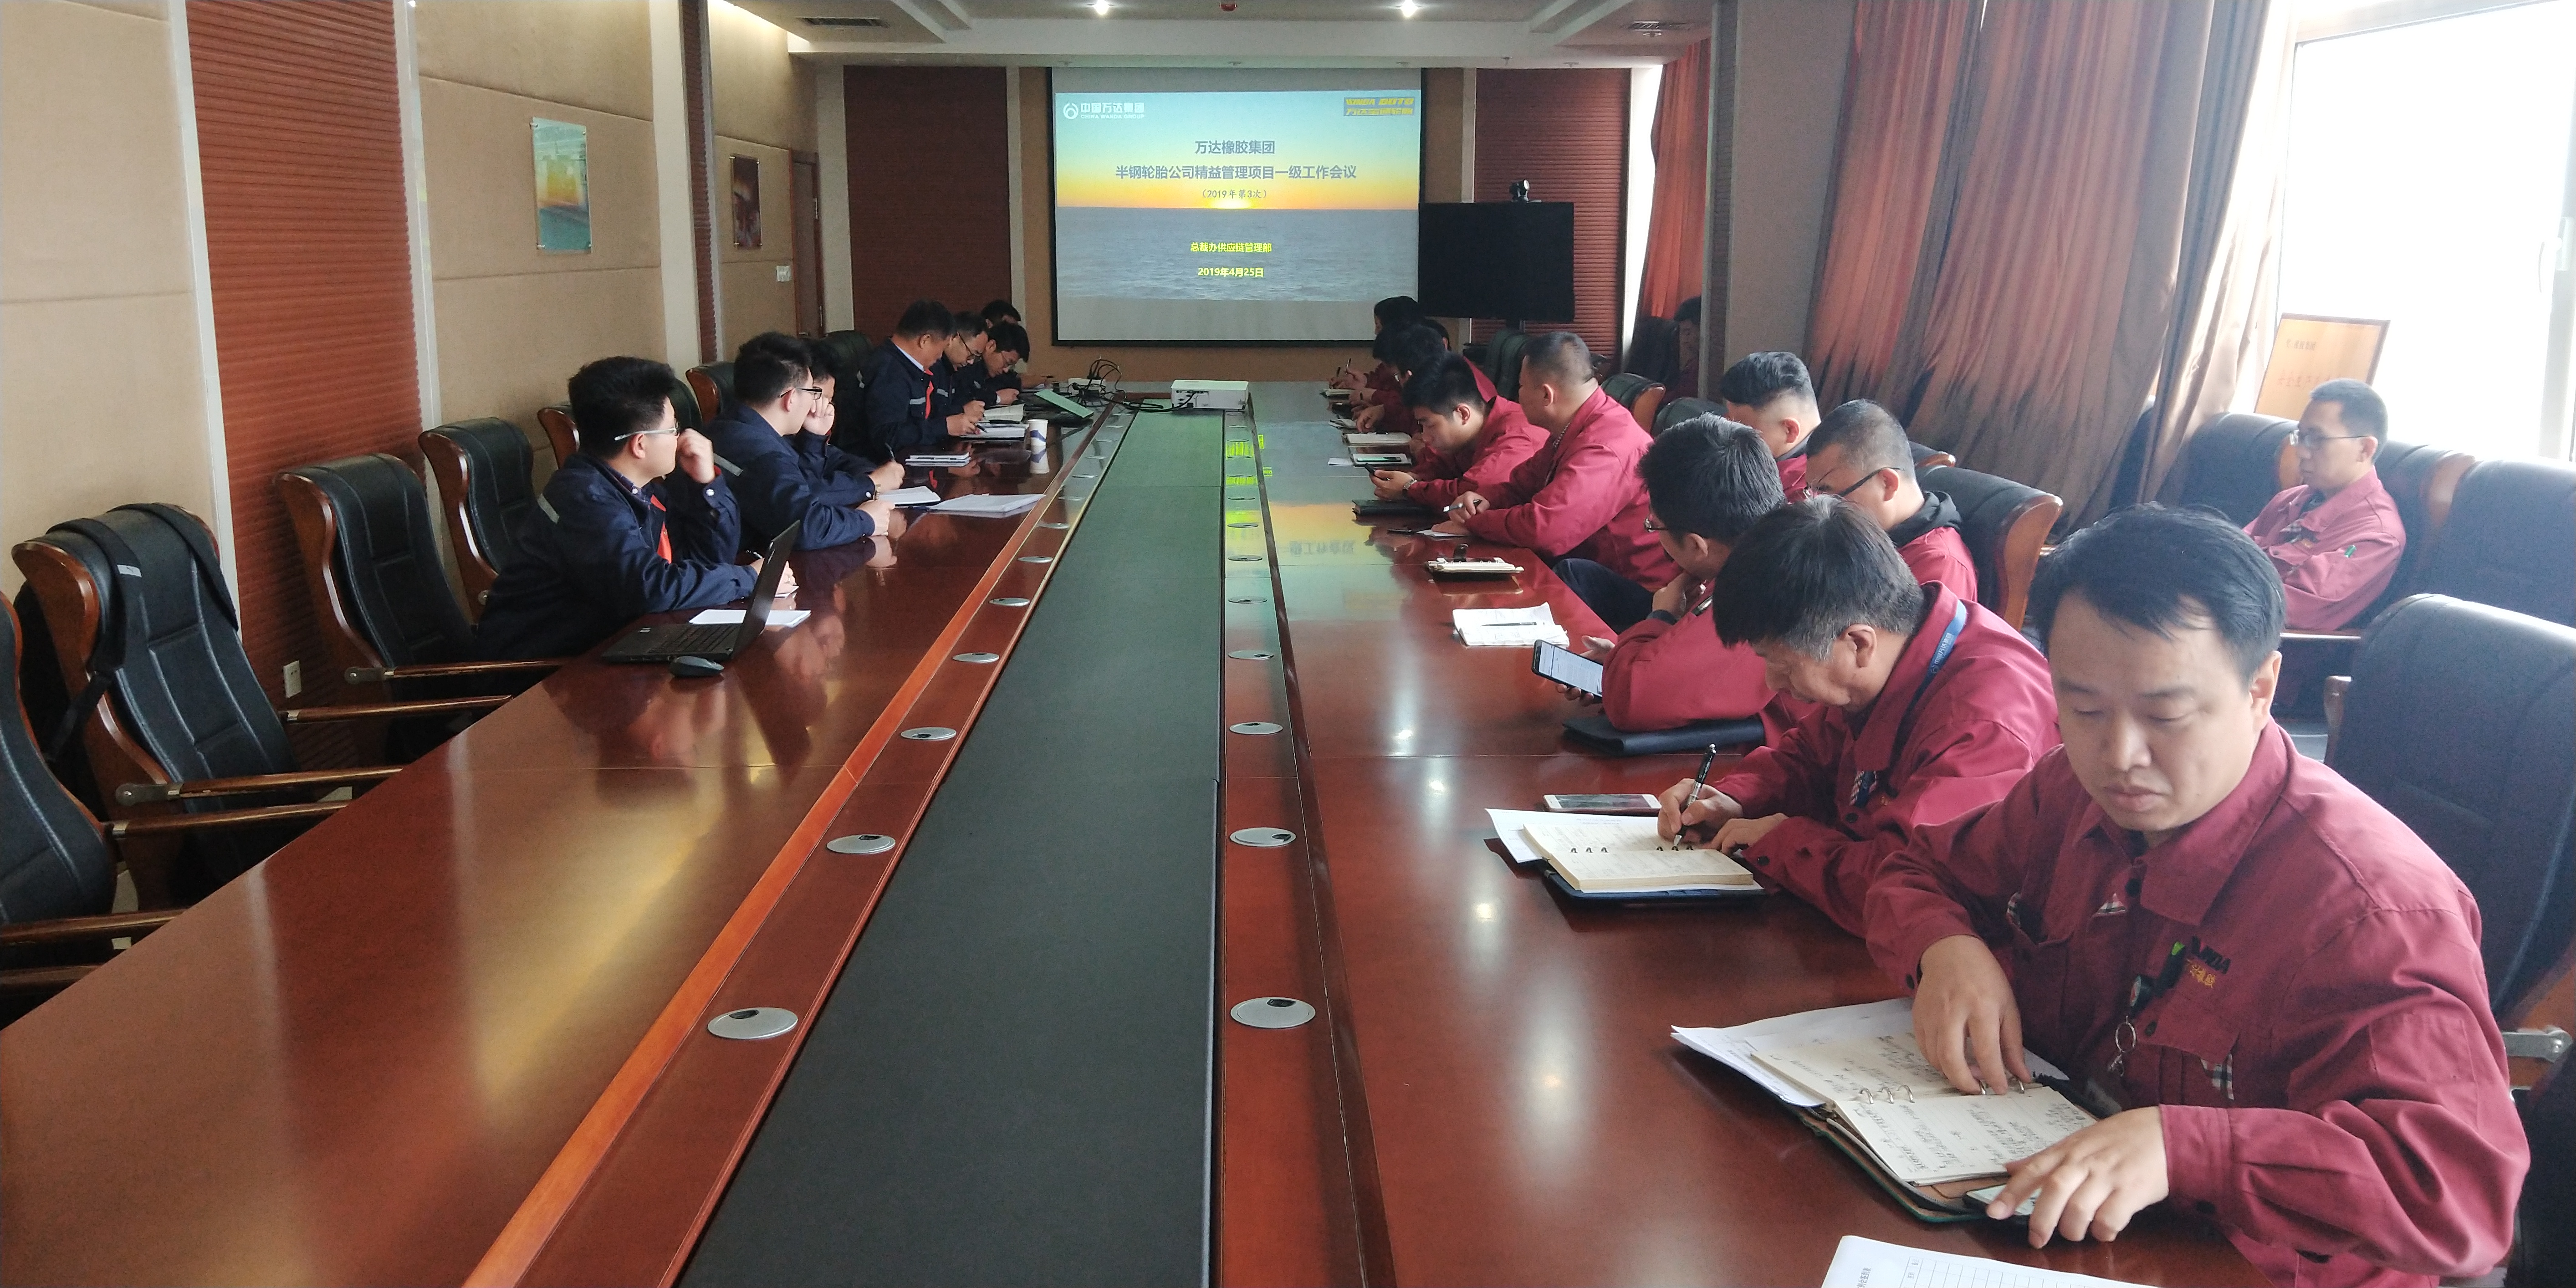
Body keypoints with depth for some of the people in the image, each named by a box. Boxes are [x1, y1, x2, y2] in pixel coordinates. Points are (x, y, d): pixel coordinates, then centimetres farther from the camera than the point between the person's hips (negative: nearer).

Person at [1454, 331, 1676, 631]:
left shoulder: (1605, 448, -26)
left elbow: (1542, 528, -34)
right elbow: (1523, 482, 21)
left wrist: (1473, 522, -17)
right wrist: (1486, 499, -2)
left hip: (1642, 593, -9)